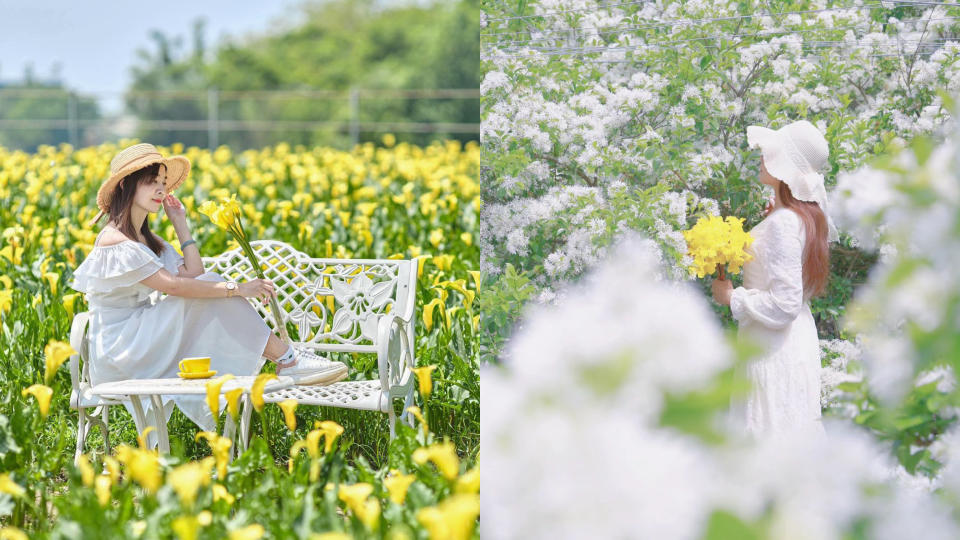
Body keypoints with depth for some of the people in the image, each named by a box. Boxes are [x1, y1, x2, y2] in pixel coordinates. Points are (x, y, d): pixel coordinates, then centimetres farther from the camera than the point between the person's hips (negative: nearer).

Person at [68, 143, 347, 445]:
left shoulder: (147, 239, 15)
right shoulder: (115, 241, -16)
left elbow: (194, 275, 2)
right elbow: (172, 285, -24)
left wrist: (181, 226, 2)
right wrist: (237, 288, -24)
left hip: (143, 346, 9)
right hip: (119, 351, -9)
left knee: (210, 290, -8)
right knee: (210, 288, -18)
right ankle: (288, 361, -17)